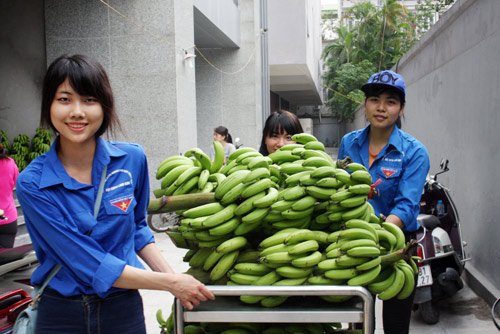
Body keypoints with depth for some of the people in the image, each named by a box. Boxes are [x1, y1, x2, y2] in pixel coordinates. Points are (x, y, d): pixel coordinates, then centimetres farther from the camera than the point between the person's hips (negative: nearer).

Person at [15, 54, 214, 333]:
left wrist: (172, 274, -4)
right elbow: (90, 263, -18)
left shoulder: (132, 159, -7)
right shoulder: (33, 184, -15)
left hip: (123, 308, 2)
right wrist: (170, 283, -17)